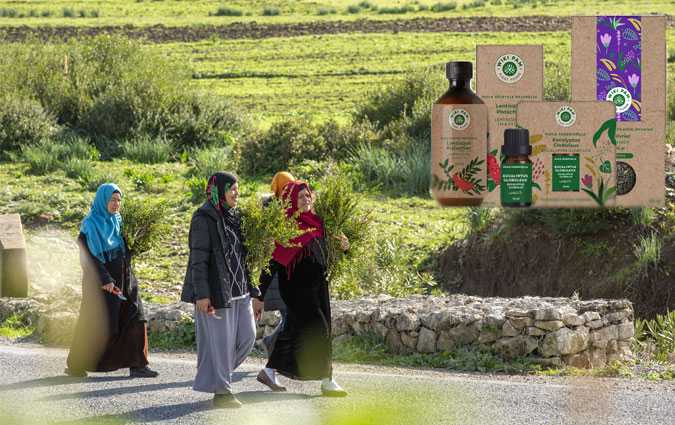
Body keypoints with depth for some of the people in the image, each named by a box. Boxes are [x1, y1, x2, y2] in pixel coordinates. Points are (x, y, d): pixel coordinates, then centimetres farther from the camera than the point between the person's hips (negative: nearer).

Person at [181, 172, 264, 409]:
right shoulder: (204, 219, -9)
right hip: (215, 291, -8)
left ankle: (212, 371, 23)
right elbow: (198, 258, -14)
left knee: (247, 336, 5)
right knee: (218, 340, -4)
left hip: (238, 291, 8)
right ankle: (221, 391, 4)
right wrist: (201, 295, -21)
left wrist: (255, 294, 16)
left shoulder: (235, 218, 15)